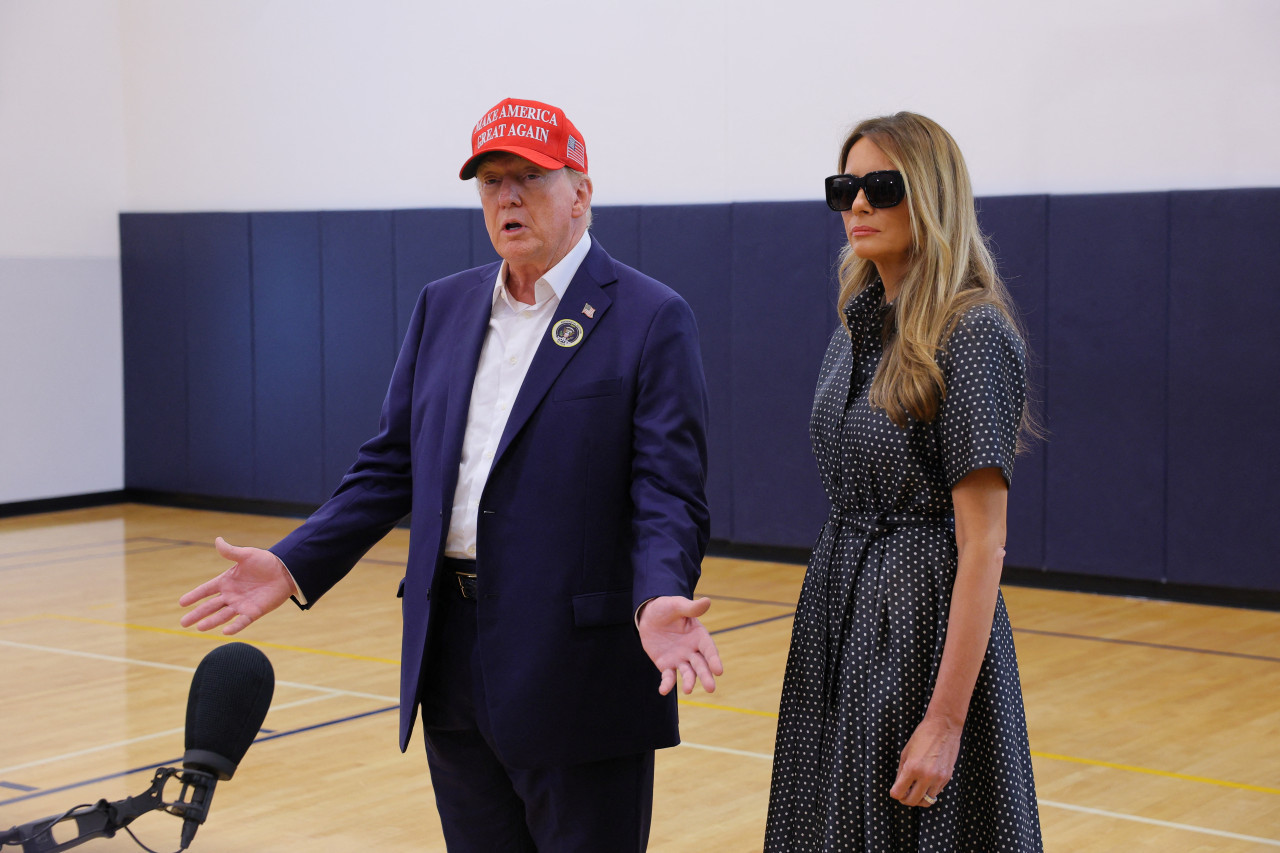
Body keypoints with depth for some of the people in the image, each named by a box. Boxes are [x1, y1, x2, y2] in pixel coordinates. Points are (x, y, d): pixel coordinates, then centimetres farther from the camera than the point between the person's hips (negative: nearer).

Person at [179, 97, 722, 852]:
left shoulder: (651, 319, -7)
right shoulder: (445, 306, 12)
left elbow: (669, 493, -13)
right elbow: (392, 465, 13)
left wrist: (659, 599, -31)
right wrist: (295, 567, 3)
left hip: (575, 670, -5)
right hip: (452, 663, 6)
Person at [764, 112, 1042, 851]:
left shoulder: (971, 334, -16)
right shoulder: (858, 328, 9)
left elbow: (983, 543, -19)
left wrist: (945, 721, -22)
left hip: (928, 621, -8)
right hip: (838, 609, 8)